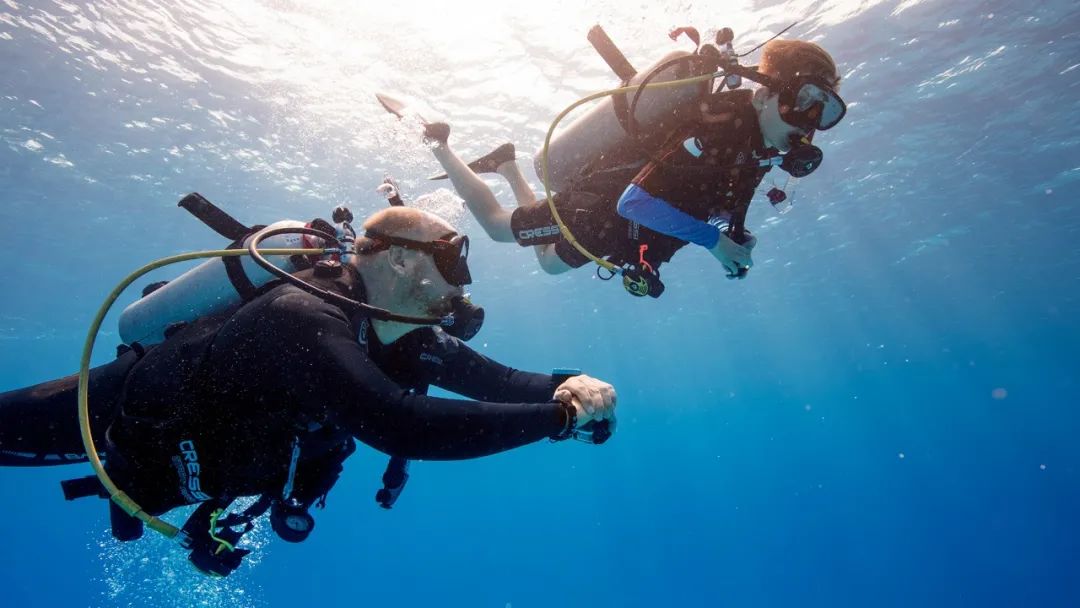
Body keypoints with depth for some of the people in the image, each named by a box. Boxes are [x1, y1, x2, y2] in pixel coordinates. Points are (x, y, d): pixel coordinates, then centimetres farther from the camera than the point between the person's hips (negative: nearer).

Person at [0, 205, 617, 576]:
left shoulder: (408, 336, -18)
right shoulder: (303, 317, -43)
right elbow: (399, 426, -56)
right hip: (117, 420, -5)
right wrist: (560, 415, -52)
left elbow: (496, 379, -15)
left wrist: (566, 384, -36)